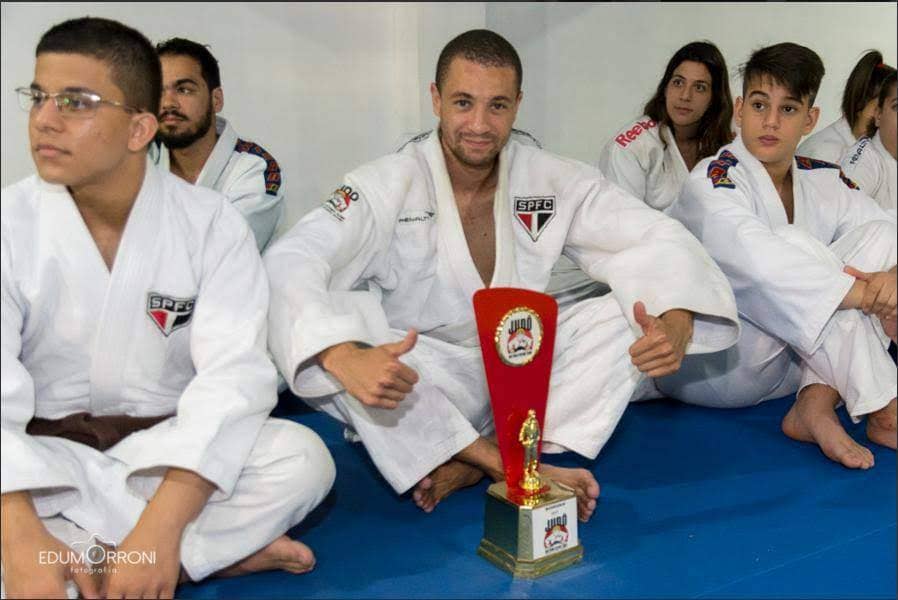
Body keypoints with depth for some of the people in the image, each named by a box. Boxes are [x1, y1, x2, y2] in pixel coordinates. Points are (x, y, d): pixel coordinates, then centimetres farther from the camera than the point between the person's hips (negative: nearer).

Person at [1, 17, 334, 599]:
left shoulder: (212, 224, -9)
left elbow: (234, 375, -20)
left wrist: (161, 529, -34)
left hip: (166, 450, 0)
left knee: (302, 458, -26)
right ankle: (222, 548, -20)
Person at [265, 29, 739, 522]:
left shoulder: (554, 181, -5)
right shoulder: (388, 186, -14)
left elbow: (657, 239, -9)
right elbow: (290, 264, -28)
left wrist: (676, 320, -32)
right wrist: (343, 358, -48)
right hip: (417, 392, -2)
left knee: (636, 307, -15)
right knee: (332, 327, -31)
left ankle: (474, 464, -20)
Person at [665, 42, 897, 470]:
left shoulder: (824, 182, 6)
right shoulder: (712, 182, -14)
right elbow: (759, 260, -31)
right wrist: (864, 295, -30)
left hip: (792, 361, 7)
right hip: (710, 364, -6)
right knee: (796, 243, -26)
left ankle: (816, 408, -22)